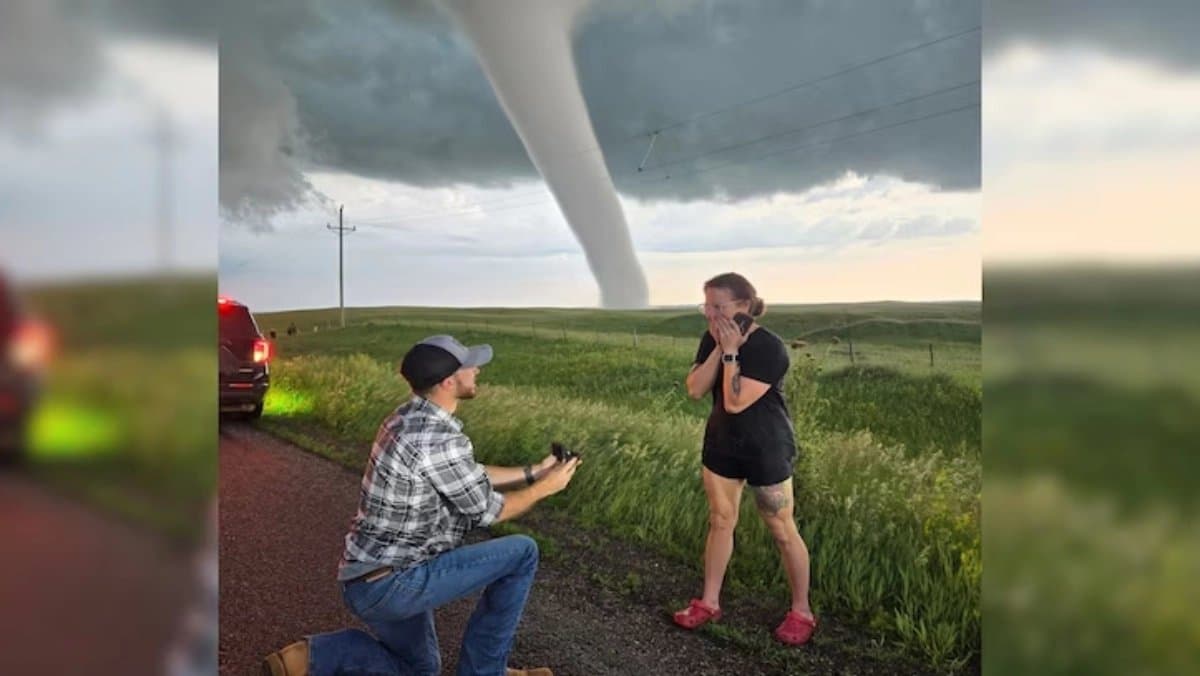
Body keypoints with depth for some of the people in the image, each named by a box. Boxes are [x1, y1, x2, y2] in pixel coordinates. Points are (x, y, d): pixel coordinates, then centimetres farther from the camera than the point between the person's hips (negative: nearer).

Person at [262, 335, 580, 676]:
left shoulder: (408, 419, 5)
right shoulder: (439, 439, -25)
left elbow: (469, 476, 17)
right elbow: (487, 511, -12)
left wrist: (534, 471, 18)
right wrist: (544, 488, 3)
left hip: (374, 578, 9)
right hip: (389, 584, -9)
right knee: (521, 552, -5)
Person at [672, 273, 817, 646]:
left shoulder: (769, 347, -23)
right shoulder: (711, 340, -2)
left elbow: (736, 402, -28)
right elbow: (695, 390, -11)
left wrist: (731, 352, -26)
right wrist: (718, 348, -18)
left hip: (767, 449, -6)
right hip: (721, 443, 6)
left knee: (782, 531, 6)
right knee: (720, 521, 15)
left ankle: (801, 611, 23)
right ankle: (709, 602, 29)